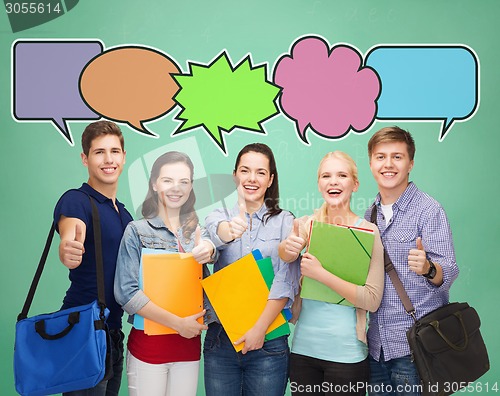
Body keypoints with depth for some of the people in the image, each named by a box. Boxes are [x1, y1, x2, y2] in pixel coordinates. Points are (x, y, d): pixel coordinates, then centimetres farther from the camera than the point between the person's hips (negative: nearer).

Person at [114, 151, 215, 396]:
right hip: (148, 345, -4)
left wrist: (208, 249, -30)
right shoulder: (137, 231, -4)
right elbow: (126, 293, -13)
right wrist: (178, 323, -15)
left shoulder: (198, 233, 10)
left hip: (189, 344, 4)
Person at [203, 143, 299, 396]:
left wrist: (260, 328, -15)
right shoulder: (219, 216, 5)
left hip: (268, 340, -1)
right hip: (220, 338, 2)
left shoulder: (284, 221, 1)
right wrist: (231, 229, -42)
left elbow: (286, 282, -8)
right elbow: (216, 234, -20)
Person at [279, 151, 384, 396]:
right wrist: (286, 248, -23)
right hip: (303, 348, 3)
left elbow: (372, 300, -12)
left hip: (346, 354, -3)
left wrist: (321, 274, -20)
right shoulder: (305, 225, 2)